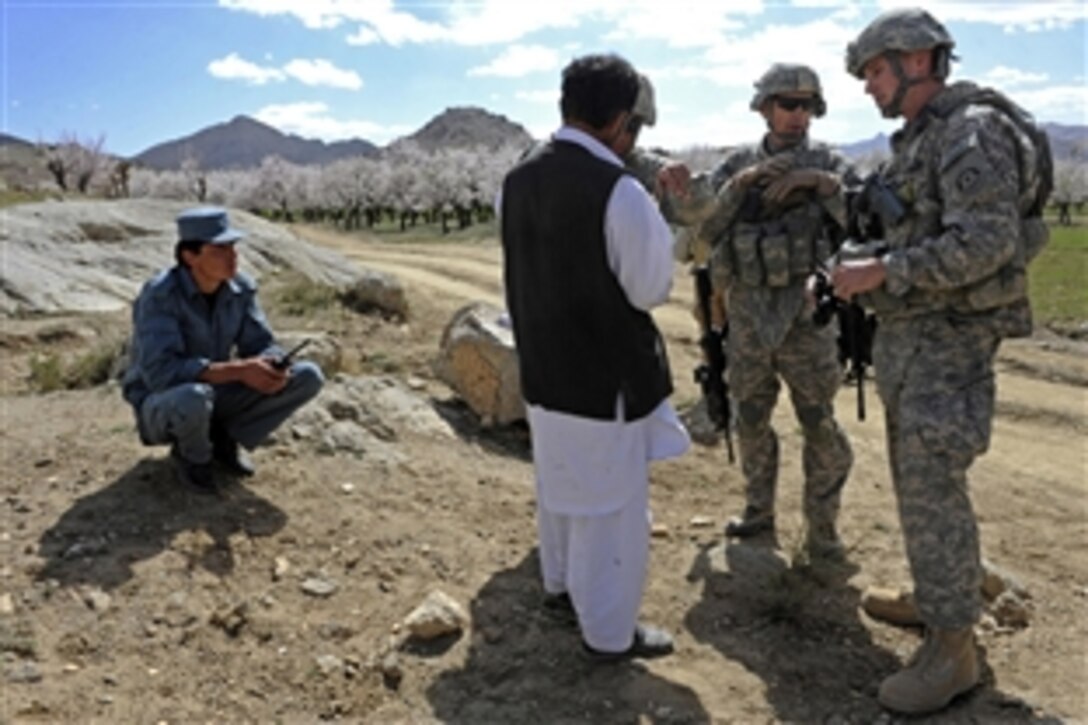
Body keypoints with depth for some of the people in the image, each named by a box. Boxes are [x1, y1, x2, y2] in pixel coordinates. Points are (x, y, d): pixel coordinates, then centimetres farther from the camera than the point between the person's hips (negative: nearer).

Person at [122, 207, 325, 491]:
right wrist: (239, 370, -41)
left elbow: (262, 348, -5)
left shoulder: (240, 288, -9)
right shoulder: (159, 295, -27)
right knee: (194, 398, -44)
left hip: (215, 397, 5)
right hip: (163, 406, -5)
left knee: (308, 377, -12)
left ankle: (223, 439, 3)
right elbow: (160, 373, -36)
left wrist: (271, 369, -31)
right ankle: (193, 453, -6)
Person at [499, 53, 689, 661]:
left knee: (561, 484, 25)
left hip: (543, 363, 8)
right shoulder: (618, 190, -23)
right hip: (606, 371, -7)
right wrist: (655, 220, 0)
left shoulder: (519, 179, 0)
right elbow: (651, 288, -15)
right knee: (612, 501, 7)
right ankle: (610, 631, 21)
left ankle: (562, 581, 46)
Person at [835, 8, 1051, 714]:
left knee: (933, 487, -8)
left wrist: (880, 272, -24)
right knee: (914, 477, 16)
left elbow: (985, 244, -26)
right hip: (908, 331, 10)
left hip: (949, 336, -10)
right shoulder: (916, 142, 15)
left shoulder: (973, 131, -16)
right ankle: (935, 598, 32)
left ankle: (952, 649, 3)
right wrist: (860, 266, 9)